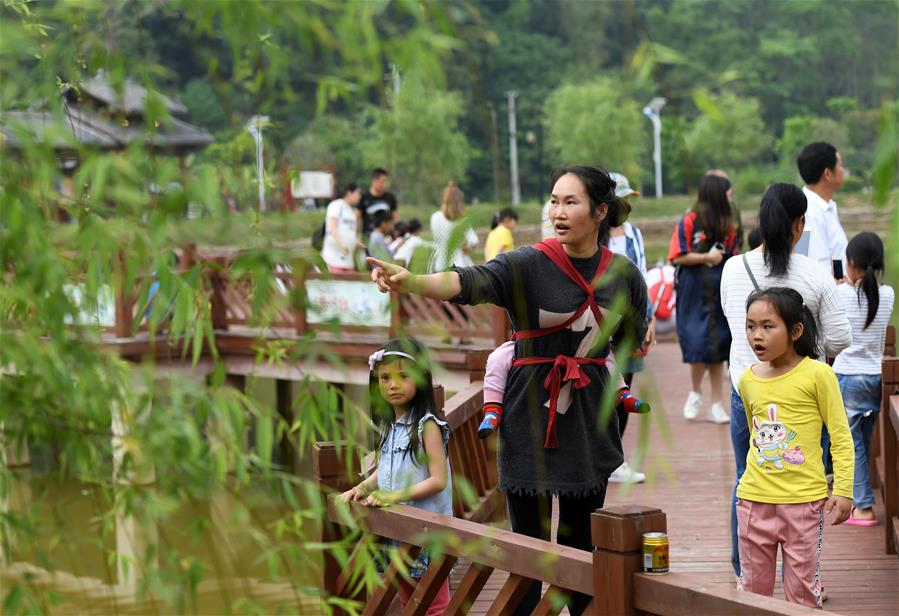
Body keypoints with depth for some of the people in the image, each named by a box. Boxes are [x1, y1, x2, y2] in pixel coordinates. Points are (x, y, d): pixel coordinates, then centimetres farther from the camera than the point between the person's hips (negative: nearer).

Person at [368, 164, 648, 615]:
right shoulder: (528, 265, -10)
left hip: (591, 422, 3)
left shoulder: (625, 276, 2)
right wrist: (410, 281, -46)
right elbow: (467, 283, -29)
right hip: (530, 421, -3)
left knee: (581, 547, 11)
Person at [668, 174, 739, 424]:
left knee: (718, 346, 3)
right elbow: (677, 256, -9)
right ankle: (695, 393, 14)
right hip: (695, 293, -4)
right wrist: (706, 258, -11)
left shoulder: (727, 225, 10)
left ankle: (717, 404, 7)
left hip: (720, 292, 4)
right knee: (698, 343, -8)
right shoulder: (689, 221, -5)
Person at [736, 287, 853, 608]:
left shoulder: (817, 374, -9)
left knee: (802, 590, 4)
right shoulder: (747, 379, 5)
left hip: (803, 499, -4)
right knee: (753, 588, 10)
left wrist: (843, 490, -12)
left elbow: (841, 437, -6)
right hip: (754, 498, 4)